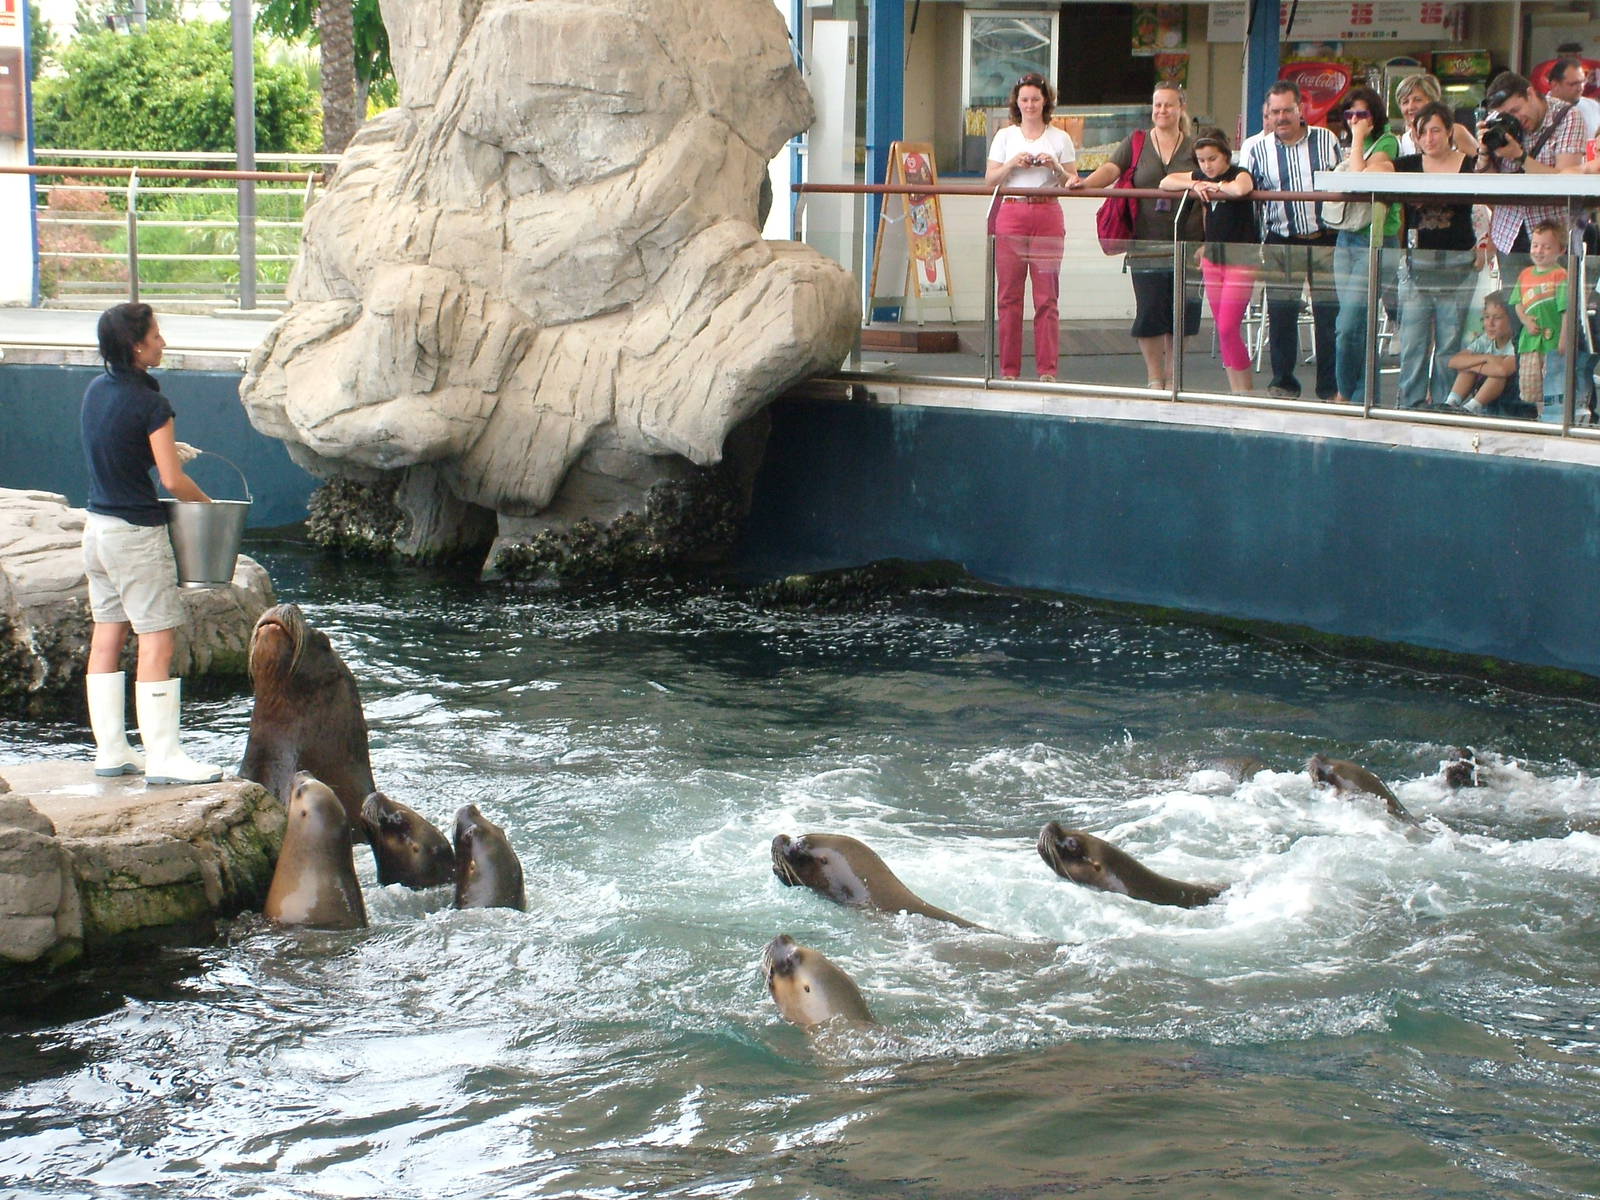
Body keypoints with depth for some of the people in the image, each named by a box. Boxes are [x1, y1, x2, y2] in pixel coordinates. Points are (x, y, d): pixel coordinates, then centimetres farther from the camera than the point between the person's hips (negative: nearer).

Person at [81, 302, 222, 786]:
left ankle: (110, 750, 17)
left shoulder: (95, 390, 6)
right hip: (137, 533, -9)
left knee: (107, 635, 12)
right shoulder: (149, 402, -18)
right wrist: (209, 505, 0)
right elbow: (173, 480, -17)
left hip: (96, 525, 9)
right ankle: (163, 757, -3)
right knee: (157, 641, -4)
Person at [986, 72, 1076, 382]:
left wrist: (1056, 167, -10)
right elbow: (989, 181, 8)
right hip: (1012, 214, 1)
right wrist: (1012, 164, -8)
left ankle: (1048, 370, -2)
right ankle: (1009, 368, 3)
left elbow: (1073, 182, 8)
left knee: (1046, 296, -4)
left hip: (1047, 215, -1)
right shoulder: (1005, 137, 12)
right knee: (1008, 295, -2)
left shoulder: (1059, 138, 10)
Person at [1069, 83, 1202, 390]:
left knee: (1181, 312, 3)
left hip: (1186, 245, 1)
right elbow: (1111, 169, -5)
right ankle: (1153, 376, 12)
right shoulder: (1136, 143, 8)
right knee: (1149, 312, -2)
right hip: (1146, 245, 0)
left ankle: (1171, 374, 18)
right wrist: (1085, 183, -25)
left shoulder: (1193, 147, 8)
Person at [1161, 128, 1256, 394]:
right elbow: (1166, 182, 10)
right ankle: (1236, 388, 15)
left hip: (1241, 260, -7)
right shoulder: (1202, 176, 8)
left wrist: (1214, 186, -17)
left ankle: (1246, 388, -3)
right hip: (1212, 259, 7)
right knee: (1222, 329, 8)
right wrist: (1194, 185, -8)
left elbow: (1240, 189, -35)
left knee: (1228, 328, -13)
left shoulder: (1240, 174, -11)